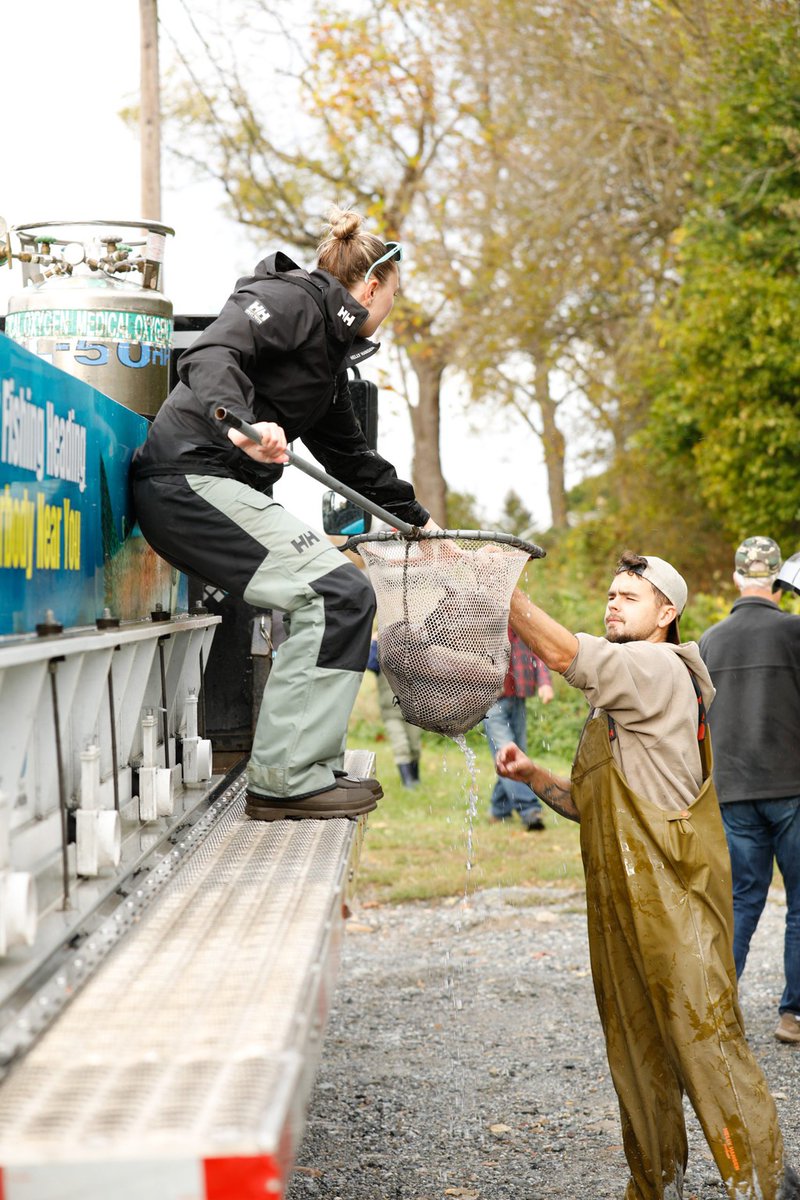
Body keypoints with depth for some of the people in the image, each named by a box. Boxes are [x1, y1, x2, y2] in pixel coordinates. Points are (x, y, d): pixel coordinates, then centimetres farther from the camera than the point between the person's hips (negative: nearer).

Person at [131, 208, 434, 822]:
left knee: (340, 597, 13)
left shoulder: (330, 355, 24)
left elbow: (352, 457, 34)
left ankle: (310, 767, 16)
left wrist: (419, 518, 39)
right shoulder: (290, 298, -5)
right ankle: (286, 780, -14)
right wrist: (239, 423, -40)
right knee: (340, 592, -16)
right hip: (191, 477, -10)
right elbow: (210, 355, -22)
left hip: (221, 488, 10)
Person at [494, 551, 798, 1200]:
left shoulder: (660, 668, -9)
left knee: (705, 1037, -7)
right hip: (620, 899, 9)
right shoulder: (617, 696, 22)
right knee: (636, 1048, 12)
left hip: (674, 896, -9)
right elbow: (594, 804, 22)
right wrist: (531, 774, 7)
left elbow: (562, 652, -24)